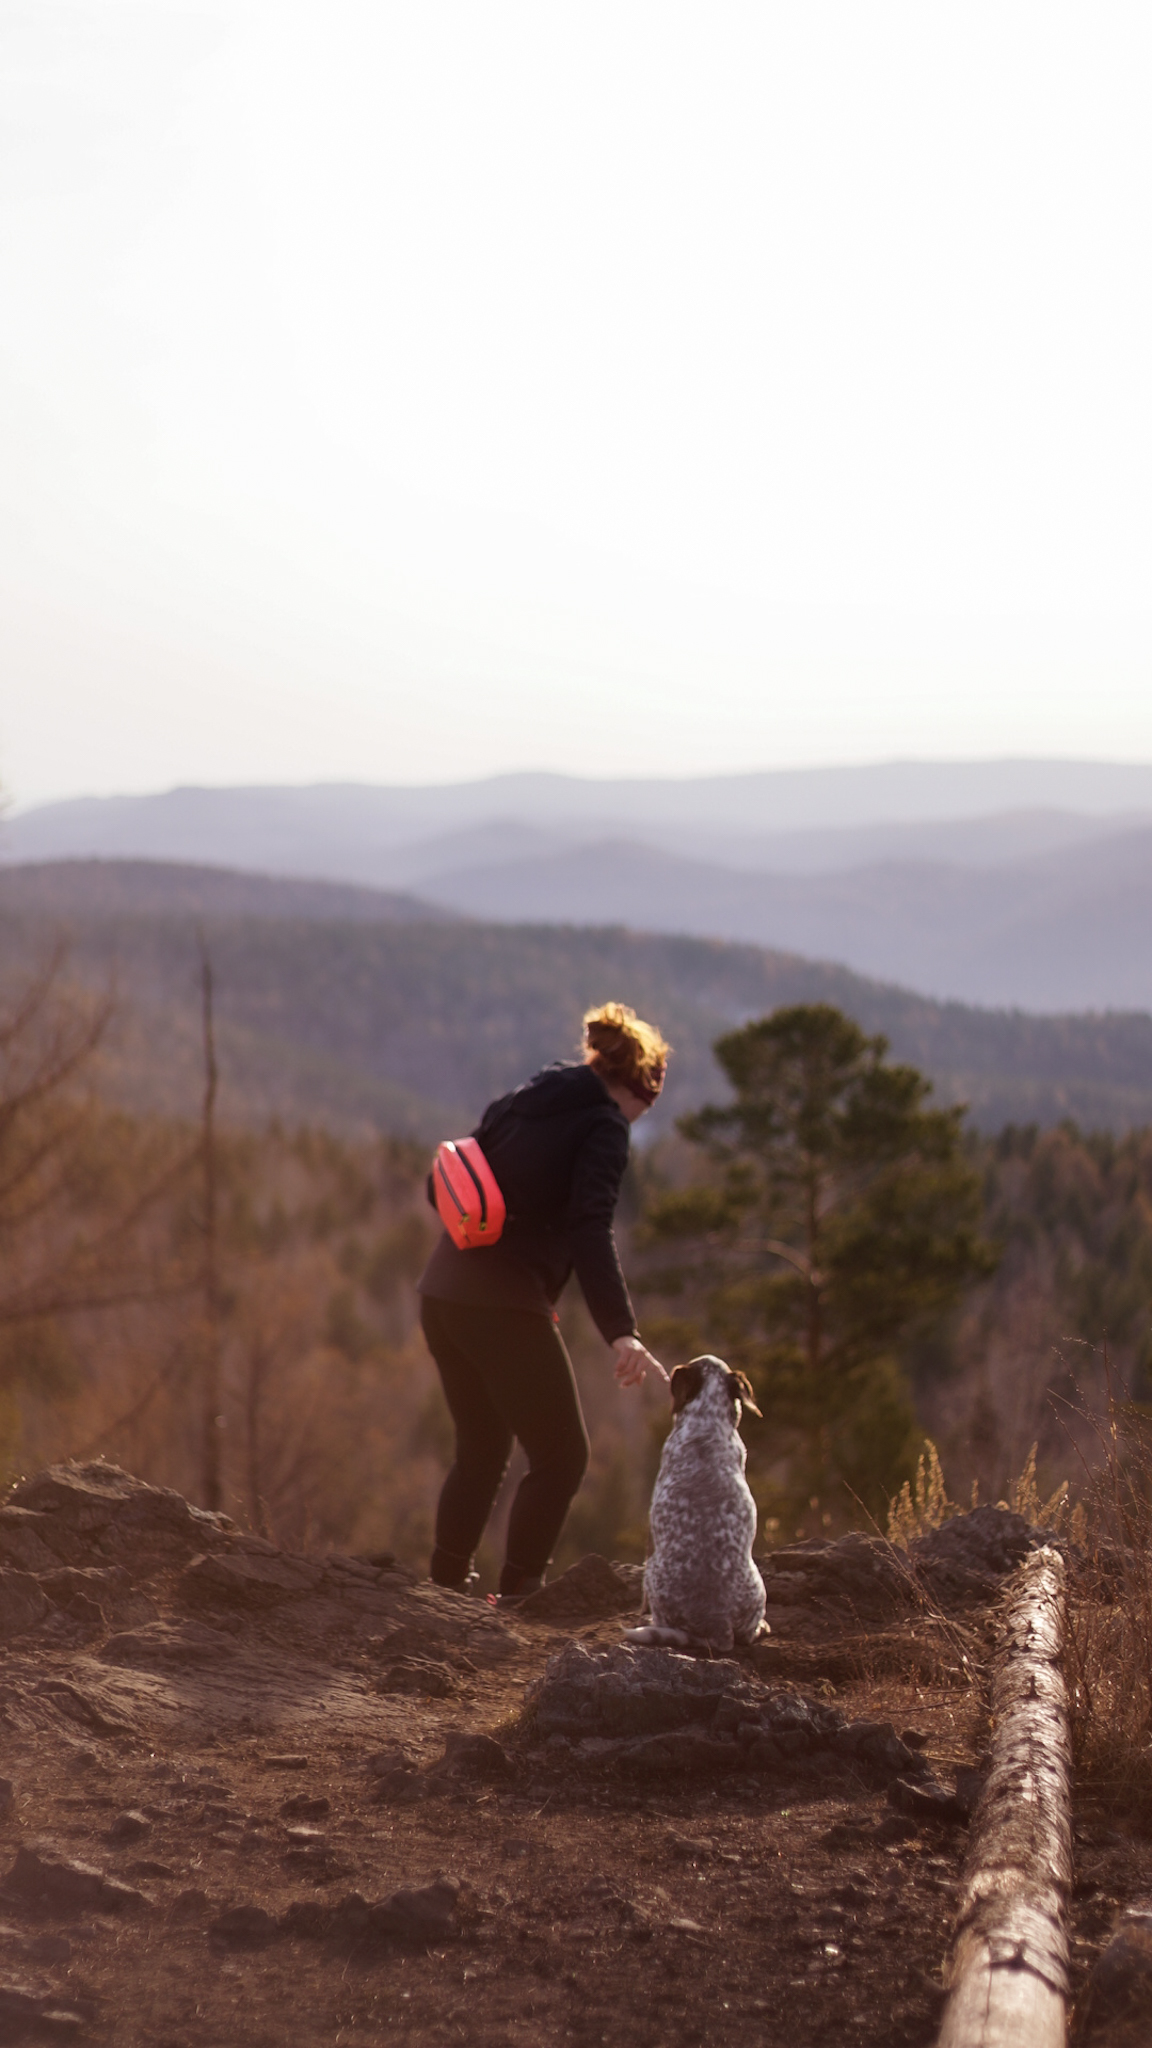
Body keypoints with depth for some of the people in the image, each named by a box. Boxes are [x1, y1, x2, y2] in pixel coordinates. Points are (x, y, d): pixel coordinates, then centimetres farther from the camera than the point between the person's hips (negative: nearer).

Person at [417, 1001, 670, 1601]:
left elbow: (442, 1186, 19)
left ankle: (446, 1585, 22)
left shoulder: (517, 1103, 15)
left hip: (442, 1292, 8)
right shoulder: (604, 1127, -7)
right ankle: (518, 1595, 1)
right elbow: (589, 1229, -21)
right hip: (504, 1307, -8)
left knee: (480, 1450, 21)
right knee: (561, 1455, 4)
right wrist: (622, 1334, -29)